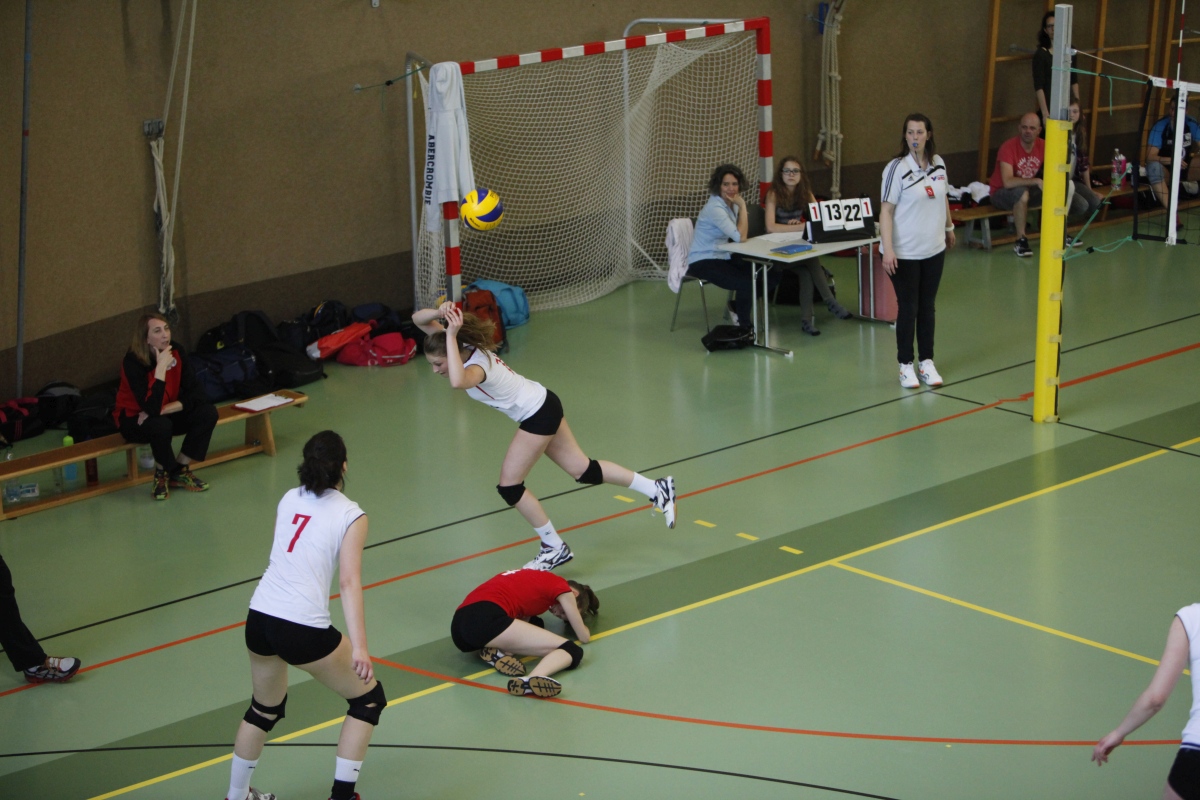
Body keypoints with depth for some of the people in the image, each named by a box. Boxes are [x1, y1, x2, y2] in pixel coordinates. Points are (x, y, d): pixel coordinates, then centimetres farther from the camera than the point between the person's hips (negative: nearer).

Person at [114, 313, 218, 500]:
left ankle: (180, 471, -3)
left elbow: (194, 393, -14)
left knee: (208, 413, -17)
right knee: (161, 425, -37)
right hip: (134, 420, -5)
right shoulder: (133, 362, -27)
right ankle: (163, 473, -6)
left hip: (166, 414, 5)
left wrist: (163, 409, -27)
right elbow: (152, 408, -36)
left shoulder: (176, 352, -13)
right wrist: (161, 367, -37)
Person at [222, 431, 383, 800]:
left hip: (259, 617, 6)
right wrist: (359, 646, -18)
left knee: (264, 709, 29)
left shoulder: (288, 499, 12)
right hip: (304, 629, -6)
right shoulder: (350, 515, -3)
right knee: (369, 699, 14)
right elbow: (350, 582, -13)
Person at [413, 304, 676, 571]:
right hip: (542, 405, 10)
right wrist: (440, 312, -26)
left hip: (537, 415, -10)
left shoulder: (476, 366, -32)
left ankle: (554, 548, 12)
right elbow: (418, 319, -4)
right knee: (582, 470, 18)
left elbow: (457, 381, -57)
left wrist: (450, 335, -51)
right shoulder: (462, 346, -8)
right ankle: (657, 489, 27)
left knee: (509, 486, -2)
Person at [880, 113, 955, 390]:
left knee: (927, 307, 11)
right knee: (908, 308, 3)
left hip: (934, 250, 5)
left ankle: (927, 362, 21)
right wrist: (887, 249, -22)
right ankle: (906, 366, 14)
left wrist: (949, 227, 29)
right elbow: (886, 211, -15)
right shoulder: (896, 168, -14)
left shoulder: (938, 163, 3)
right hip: (904, 253, -5)